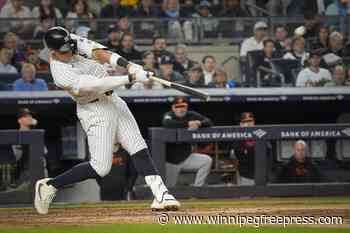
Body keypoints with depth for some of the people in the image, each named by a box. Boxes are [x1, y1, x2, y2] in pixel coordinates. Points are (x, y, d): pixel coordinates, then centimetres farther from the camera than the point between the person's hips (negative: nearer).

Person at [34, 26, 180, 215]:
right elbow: (98, 84, -29)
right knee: (100, 167, -8)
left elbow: (99, 53, -16)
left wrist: (127, 65, -31)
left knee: (139, 149, -1)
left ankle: (161, 195, -4)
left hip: (112, 100, 7)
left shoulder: (73, 41, -6)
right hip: (95, 112, -7)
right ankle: (49, 186, 6)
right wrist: (131, 78, -31)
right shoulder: (60, 73, -26)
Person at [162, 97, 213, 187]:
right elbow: (166, 123, -35)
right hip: (171, 161, -3)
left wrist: (199, 123, -29)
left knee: (207, 160, -17)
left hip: (186, 158, 3)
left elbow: (209, 122, -5)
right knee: (169, 188, 1)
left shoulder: (191, 115, -1)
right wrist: (187, 124, -38)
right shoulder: (169, 115, -11)